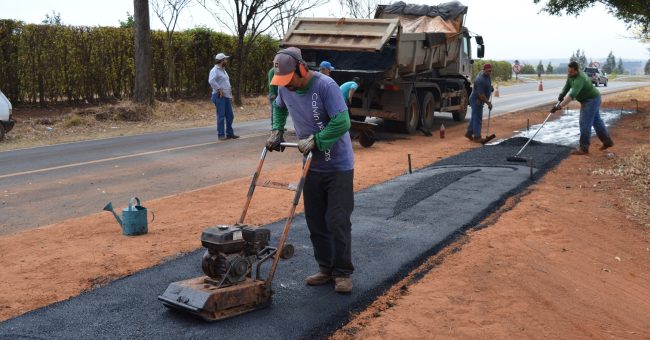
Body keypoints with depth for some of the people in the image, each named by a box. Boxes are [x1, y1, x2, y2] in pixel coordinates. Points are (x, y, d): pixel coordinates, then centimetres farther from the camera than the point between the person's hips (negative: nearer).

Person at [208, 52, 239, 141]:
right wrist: (219, 89, -23)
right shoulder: (215, 70, -10)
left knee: (229, 115, 9)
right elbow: (211, 81, -27)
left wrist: (230, 93, 19)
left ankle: (229, 133, 17)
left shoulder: (223, 70, 19)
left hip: (227, 96, 9)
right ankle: (221, 135, -3)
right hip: (219, 96, -9)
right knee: (221, 116, -7)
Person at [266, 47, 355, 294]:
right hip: (312, 166, 7)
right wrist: (277, 131, 6)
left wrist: (315, 140, -30)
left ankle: (343, 273, 7)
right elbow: (279, 108, 21)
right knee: (315, 221, 10)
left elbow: (342, 122, -28)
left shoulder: (325, 86, -21)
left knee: (338, 221, -5)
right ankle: (326, 268, 23)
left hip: (338, 165, -6)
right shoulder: (284, 88, -1)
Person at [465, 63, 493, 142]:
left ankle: (469, 133, 25)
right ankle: (476, 137, -2)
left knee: (475, 117, 16)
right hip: (476, 100, -10)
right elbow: (481, 94, -27)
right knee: (478, 119, -6)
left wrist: (490, 87, 12)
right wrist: (488, 103, -21)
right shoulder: (480, 80, -28)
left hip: (478, 100, 10)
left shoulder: (486, 75, 3)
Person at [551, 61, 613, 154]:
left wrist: (559, 106, -51)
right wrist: (562, 94, -16)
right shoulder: (571, 74, -6)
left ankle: (583, 148, -6)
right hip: (589, 99, 10)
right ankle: (607, 141, 33)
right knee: (596, 121, 20)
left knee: (585, 123, -11)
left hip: (592, 99, -10)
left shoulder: (579, 79, -34)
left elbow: (572, 95, -45)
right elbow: (567, 86, 5)